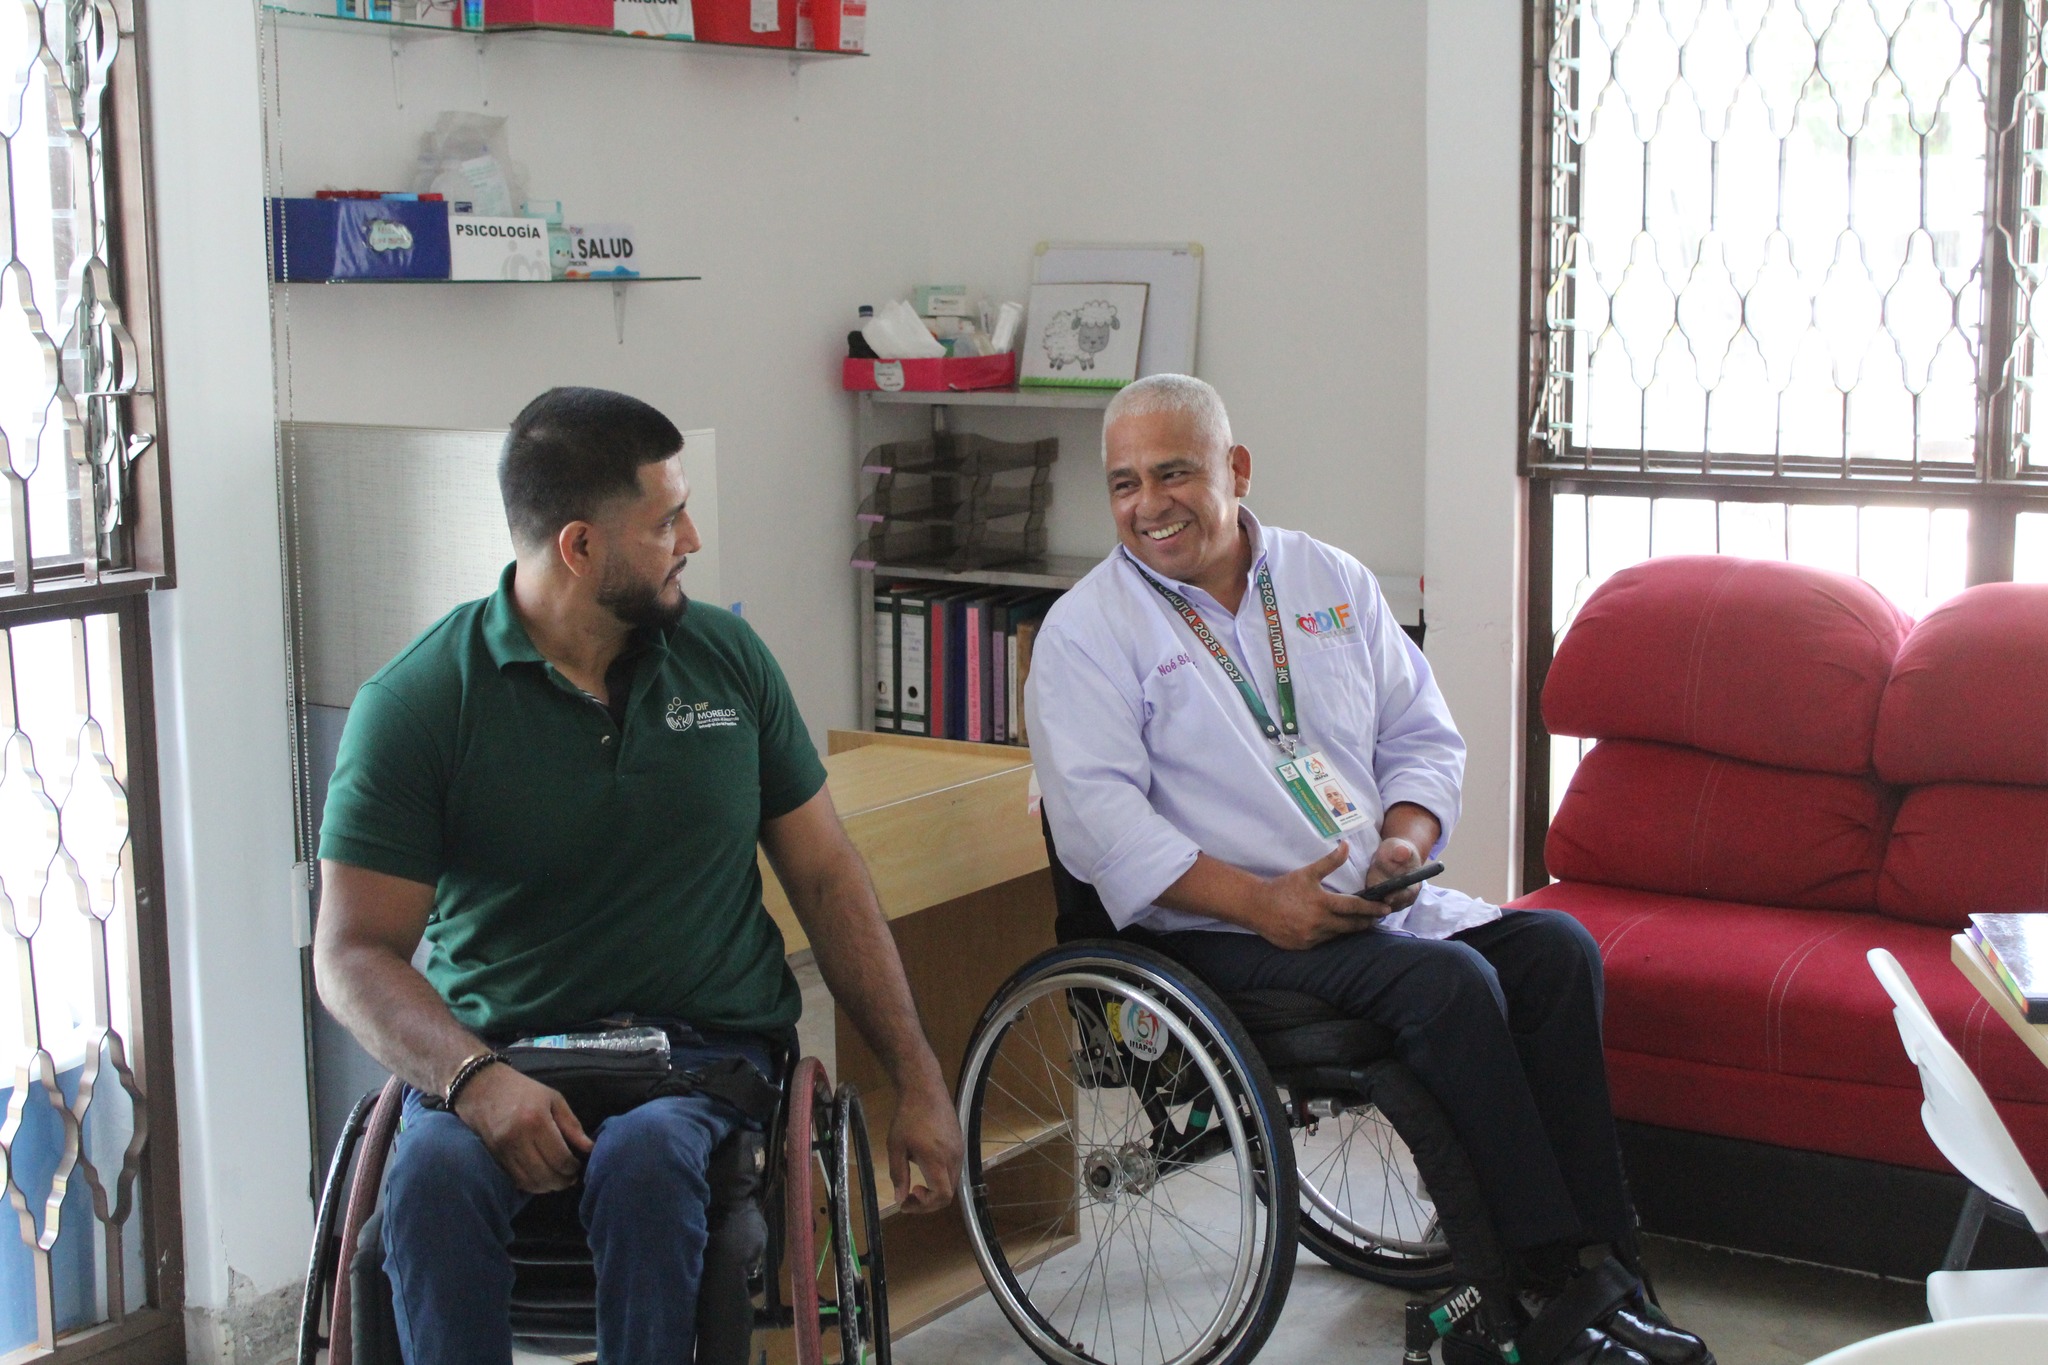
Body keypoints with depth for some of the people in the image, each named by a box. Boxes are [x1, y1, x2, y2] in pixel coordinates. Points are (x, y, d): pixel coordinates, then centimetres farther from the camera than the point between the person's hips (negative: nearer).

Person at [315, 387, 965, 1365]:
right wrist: (474, 1080, -25)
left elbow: (827, 877, 12)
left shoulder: (728, 659, 8)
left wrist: (919, 1082, 5)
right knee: (435, 1178, -34)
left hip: (704, 1045, 1)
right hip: (494, 1050, -1)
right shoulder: (417, 700, -3)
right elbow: (354, 954, -6)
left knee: (642, 1164, -33)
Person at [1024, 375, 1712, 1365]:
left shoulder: (1330, 581, 15)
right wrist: (1260, 901, -22)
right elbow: (1099, 820, -13)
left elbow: (1423, 737, 16)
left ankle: (1599, 1262, -16)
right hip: (1218, 933, -5)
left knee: (1556, 948, -18)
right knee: (1448, 980, -28)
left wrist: (1406, 842, -6)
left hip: (1374, 902, 6)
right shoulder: (1086, 631, -1)